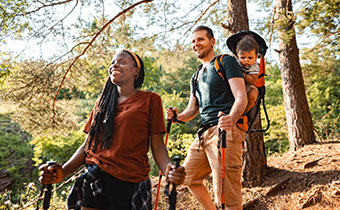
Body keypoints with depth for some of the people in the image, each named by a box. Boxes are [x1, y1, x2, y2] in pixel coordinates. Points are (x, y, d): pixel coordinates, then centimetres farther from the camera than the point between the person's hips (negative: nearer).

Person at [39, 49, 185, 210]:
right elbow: (88, 144, 11)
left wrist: (168, 170, -23)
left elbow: (157, 146, -3)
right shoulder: (103, 102, 13)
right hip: (95, 181, 4)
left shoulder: (150, 100, 2)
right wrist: (63, 171, -4)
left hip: (130, 184, -3)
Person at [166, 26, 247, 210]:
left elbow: (241, 97, -12)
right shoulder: (196, 77, 25)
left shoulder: (226, 62, 1)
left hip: (225, 131, -9)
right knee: (189, 178, 18)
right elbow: (191, 110, 23)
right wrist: (177, 116, -1)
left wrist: (231, 119, -33)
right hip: (204, 133, 9)